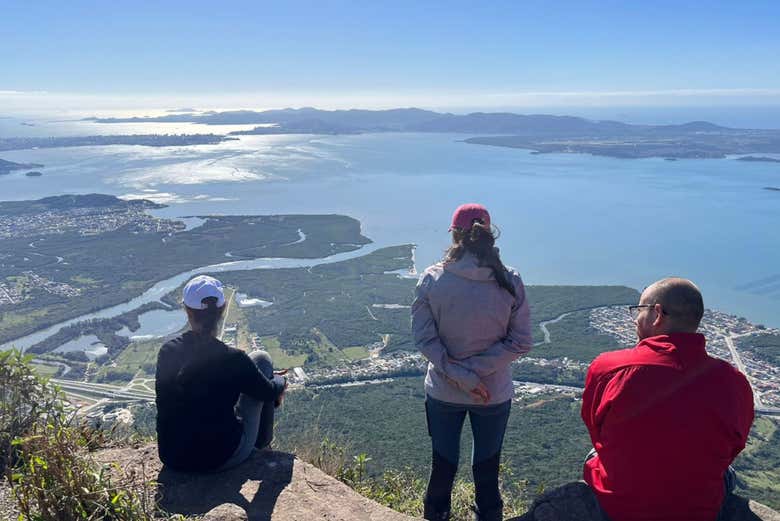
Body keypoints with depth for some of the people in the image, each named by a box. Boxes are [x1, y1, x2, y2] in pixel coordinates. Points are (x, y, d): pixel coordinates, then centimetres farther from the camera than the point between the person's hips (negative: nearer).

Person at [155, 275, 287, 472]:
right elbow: (269, 392, -5)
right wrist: (280, 381, 20)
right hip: (221, 457, -4)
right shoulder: (233, 359, -22)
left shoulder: (167, 352, -9)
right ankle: (263, 440, 26)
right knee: (261, 359, 10)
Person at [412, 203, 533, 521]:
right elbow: (521, 342, -12)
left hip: (443, 393, 0)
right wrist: (476, 369, -14)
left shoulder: (432, 280, -15)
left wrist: (458, 373, -16)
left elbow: (424, 338, -15)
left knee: (443, 465, 21)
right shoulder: (510, 282, -14)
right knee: (487, 468, 21)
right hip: (495, 394, 0)